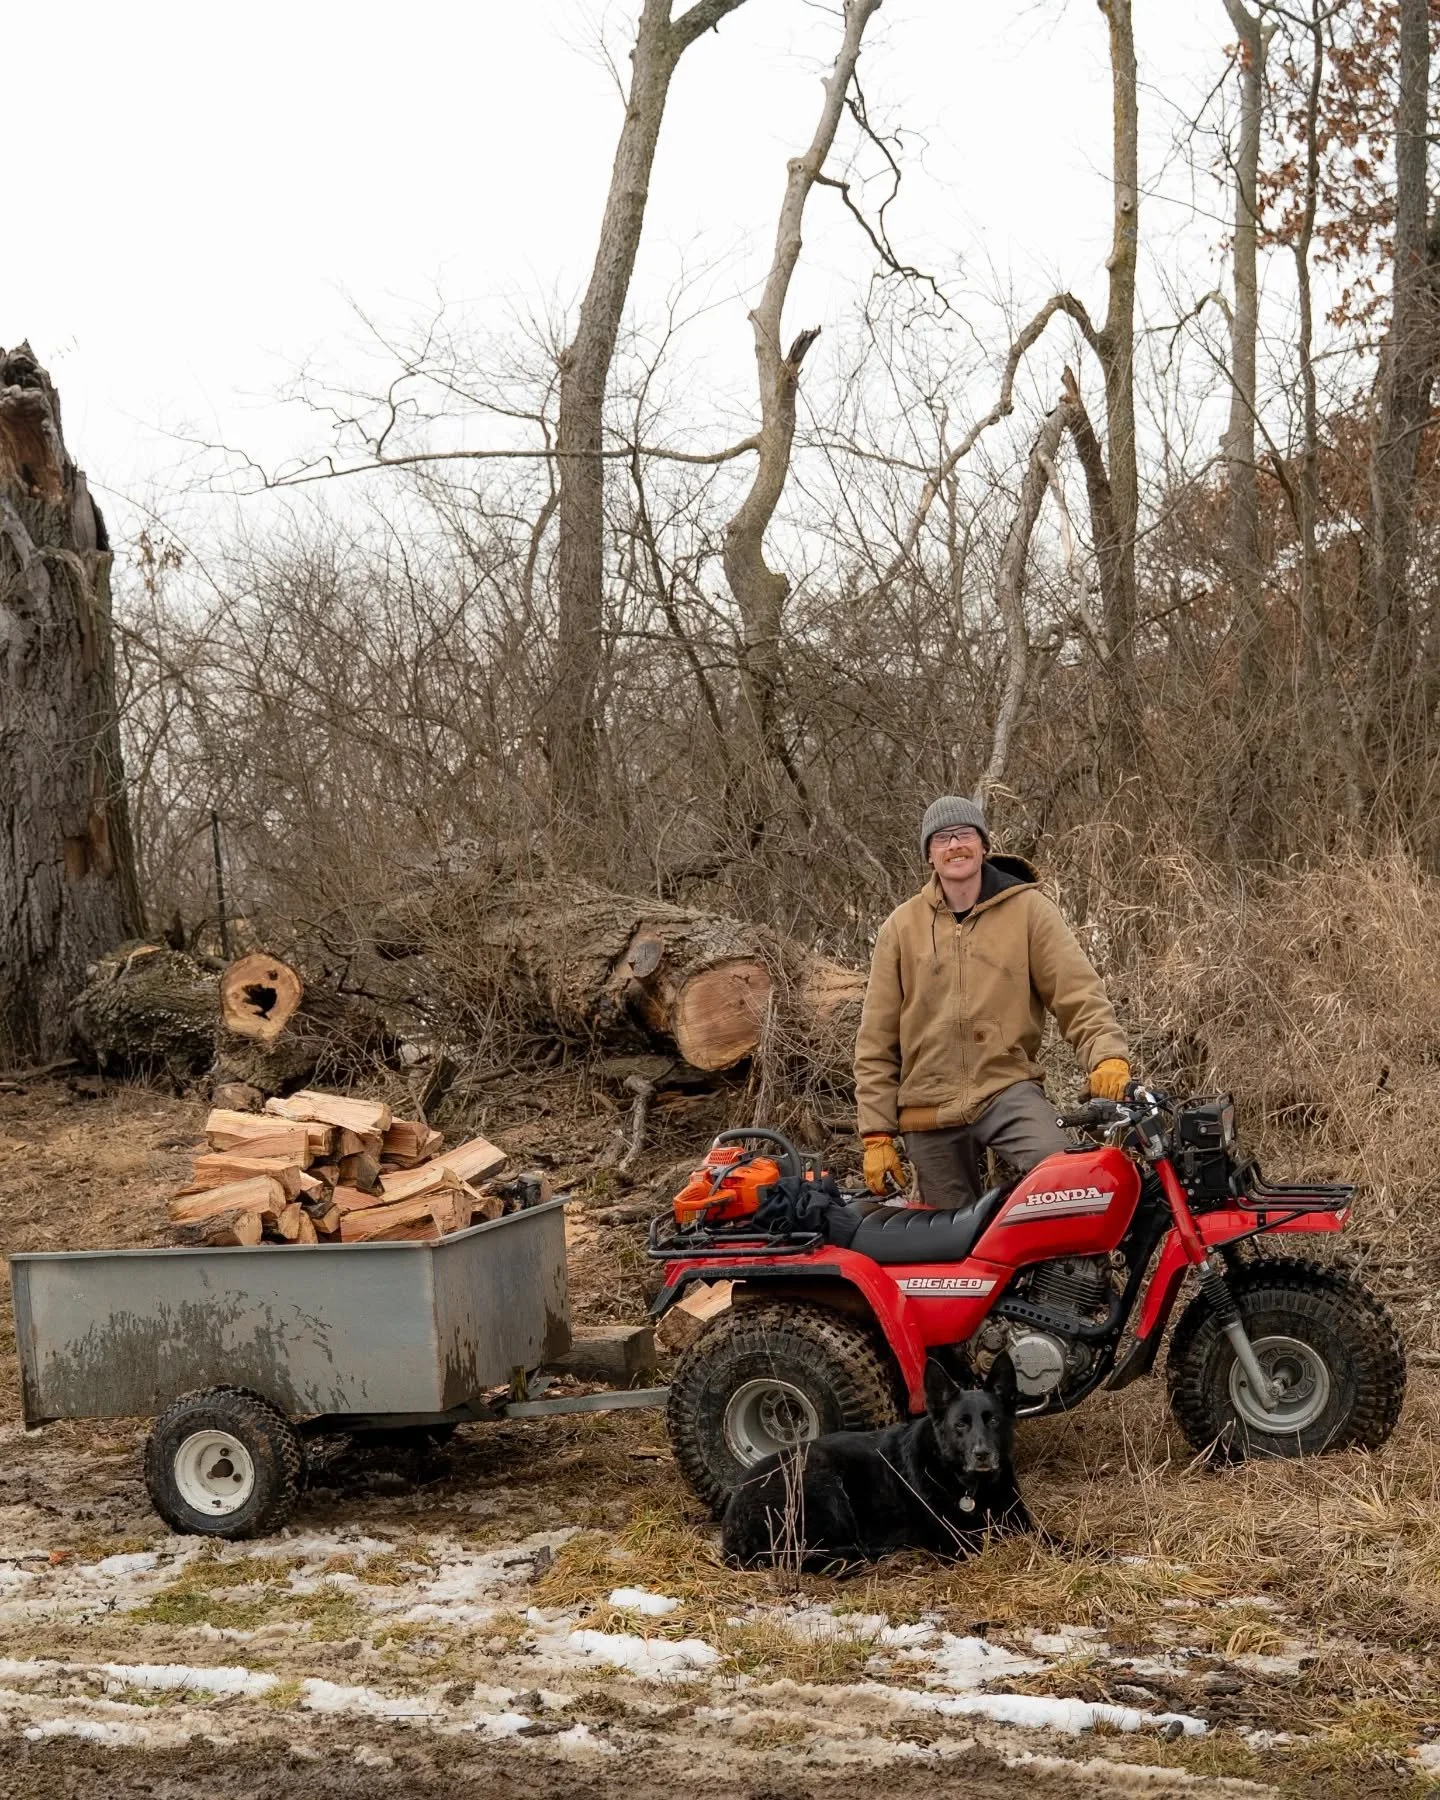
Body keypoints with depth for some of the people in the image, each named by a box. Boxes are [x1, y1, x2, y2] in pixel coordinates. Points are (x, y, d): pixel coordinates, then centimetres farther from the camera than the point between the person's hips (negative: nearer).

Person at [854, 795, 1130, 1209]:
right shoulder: (902, 926, 8)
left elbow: (1078, 992, -5)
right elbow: (876, 1042, 9)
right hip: (928, 1110, 2)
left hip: (1008, 1089, -2)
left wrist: (1108, 1055, -24)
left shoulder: (1028, 909, 3)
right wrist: (877, 1133, 4)